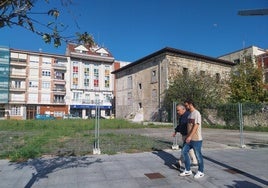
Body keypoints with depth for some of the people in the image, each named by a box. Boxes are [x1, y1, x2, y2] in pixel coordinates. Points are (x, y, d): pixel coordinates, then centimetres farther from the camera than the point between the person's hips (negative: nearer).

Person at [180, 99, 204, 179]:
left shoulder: (196, 113, -15)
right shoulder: (190, 114, 12)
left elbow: (196, 126, -21)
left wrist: (190, 136, -25)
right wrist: (187, 136, 18)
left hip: (196, 139, -9)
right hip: (189, 139, 9)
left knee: (198, 155, 4)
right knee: (184, 151, 8)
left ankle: (201, 172, 23)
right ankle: (188, 170, 20)